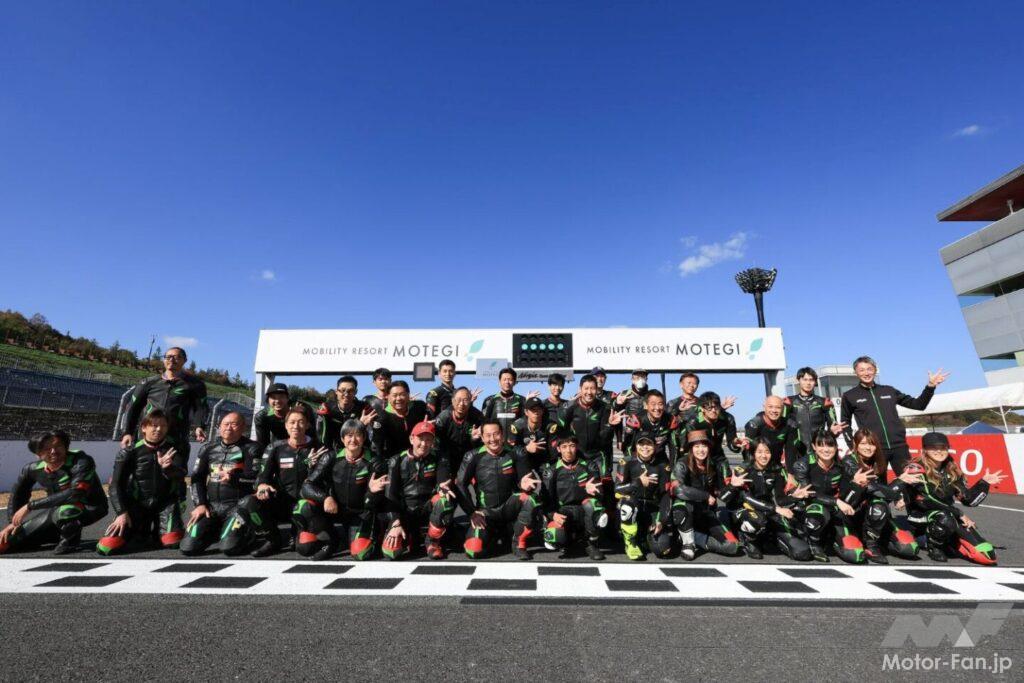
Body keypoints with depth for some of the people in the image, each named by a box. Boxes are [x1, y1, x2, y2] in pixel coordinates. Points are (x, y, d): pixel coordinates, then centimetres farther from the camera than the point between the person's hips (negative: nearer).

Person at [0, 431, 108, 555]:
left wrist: (30, 505, -32)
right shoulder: (33, 469, -8)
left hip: (90, 507, -7)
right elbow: (18, 494, 13)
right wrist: (13, 522, 8)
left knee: (64, 510, -40)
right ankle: (60, 532, 30)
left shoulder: (81, 461, -28)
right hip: (55, 508, 7)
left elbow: (76, 494, -39)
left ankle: (70, 539, -10)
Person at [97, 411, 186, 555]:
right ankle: (140, 529, 16)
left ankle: (156, 532, 14)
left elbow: (180, 475, -18)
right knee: (107, 547, -16)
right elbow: (116, 485, -3)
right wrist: (121, 512, -14)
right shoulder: (129, 452, -4)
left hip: (164, 503, 0)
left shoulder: (173, 450, -2)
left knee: (173, 541, -22)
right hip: (136, 503, 1)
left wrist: (167, 467, -41)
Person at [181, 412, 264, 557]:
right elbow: (197, 478, 15)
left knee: (229, 547, -22)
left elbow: (257, 477, -10)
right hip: (211, 505, 5)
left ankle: (245, 533, 13)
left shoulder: (251, 448, -1)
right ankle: (216, 530, 22)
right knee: (189, 547, -9)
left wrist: (234, 478, -27)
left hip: (239, 505, -5)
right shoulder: (208, 448, 15)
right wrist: (200, 504, 3)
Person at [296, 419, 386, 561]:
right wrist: (325, 497, -32)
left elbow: (371, 505, -12)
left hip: (360, 513, -2)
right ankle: (329, 540, 0)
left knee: (360, 554, -25)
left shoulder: (373, 464, -13)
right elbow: (307, 486, -13)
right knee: (303, 507, -25)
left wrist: (373, 492, -35)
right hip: (333, 509, 2)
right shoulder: (331, 459, -8)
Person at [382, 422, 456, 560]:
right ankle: (407, 537, 15)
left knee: (445, 500, -33)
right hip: (404, 512, 0)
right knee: (391, 551, -22)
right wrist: (396, 523, -16)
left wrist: (443, 487, -40)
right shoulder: (397, 461, -3)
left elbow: (445, 481, -14)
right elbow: (390, 496, -5)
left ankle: (432, 541, -7)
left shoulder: (439, 458, -2)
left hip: (428, 509, 0)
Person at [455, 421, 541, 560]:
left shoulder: (516, 454, -7)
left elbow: (528, 480, -6)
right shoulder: (473, 457, -9)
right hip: (485, 511, 0)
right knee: (473, 551, -20)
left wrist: (525, 484, -31)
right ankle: (488, 531, 17)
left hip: (509, 506, 0)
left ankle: (519, 544, -7)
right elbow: (460, 486, -6)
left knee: (531, 499, -30)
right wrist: (472, 512, -11)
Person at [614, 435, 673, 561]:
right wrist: (639, 482, -22)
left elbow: (666, 495, -4)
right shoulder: (628, 462, -8)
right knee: (627, 502, -36)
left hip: (653, 510, 1)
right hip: (632, 508, -1)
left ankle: (646, 537, 17)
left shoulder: (662, 465, -3)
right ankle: (630, 543, -12)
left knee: (662, 548, -19)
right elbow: (617, 489, -16)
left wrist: (661, 521, -13)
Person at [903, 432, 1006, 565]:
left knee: (988, 555, -9)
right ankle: (933, 546, -8)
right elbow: (927, 500, -21)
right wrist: (959, 514, -20)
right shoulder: (917, 469, -13)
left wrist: (985, 483, -2)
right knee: (945, 518, -39)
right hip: (921, 517, -5)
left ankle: (947, 542, 18)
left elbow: (969, 500, 8)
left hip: (949, 517, 6)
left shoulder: (952, 470, 7)